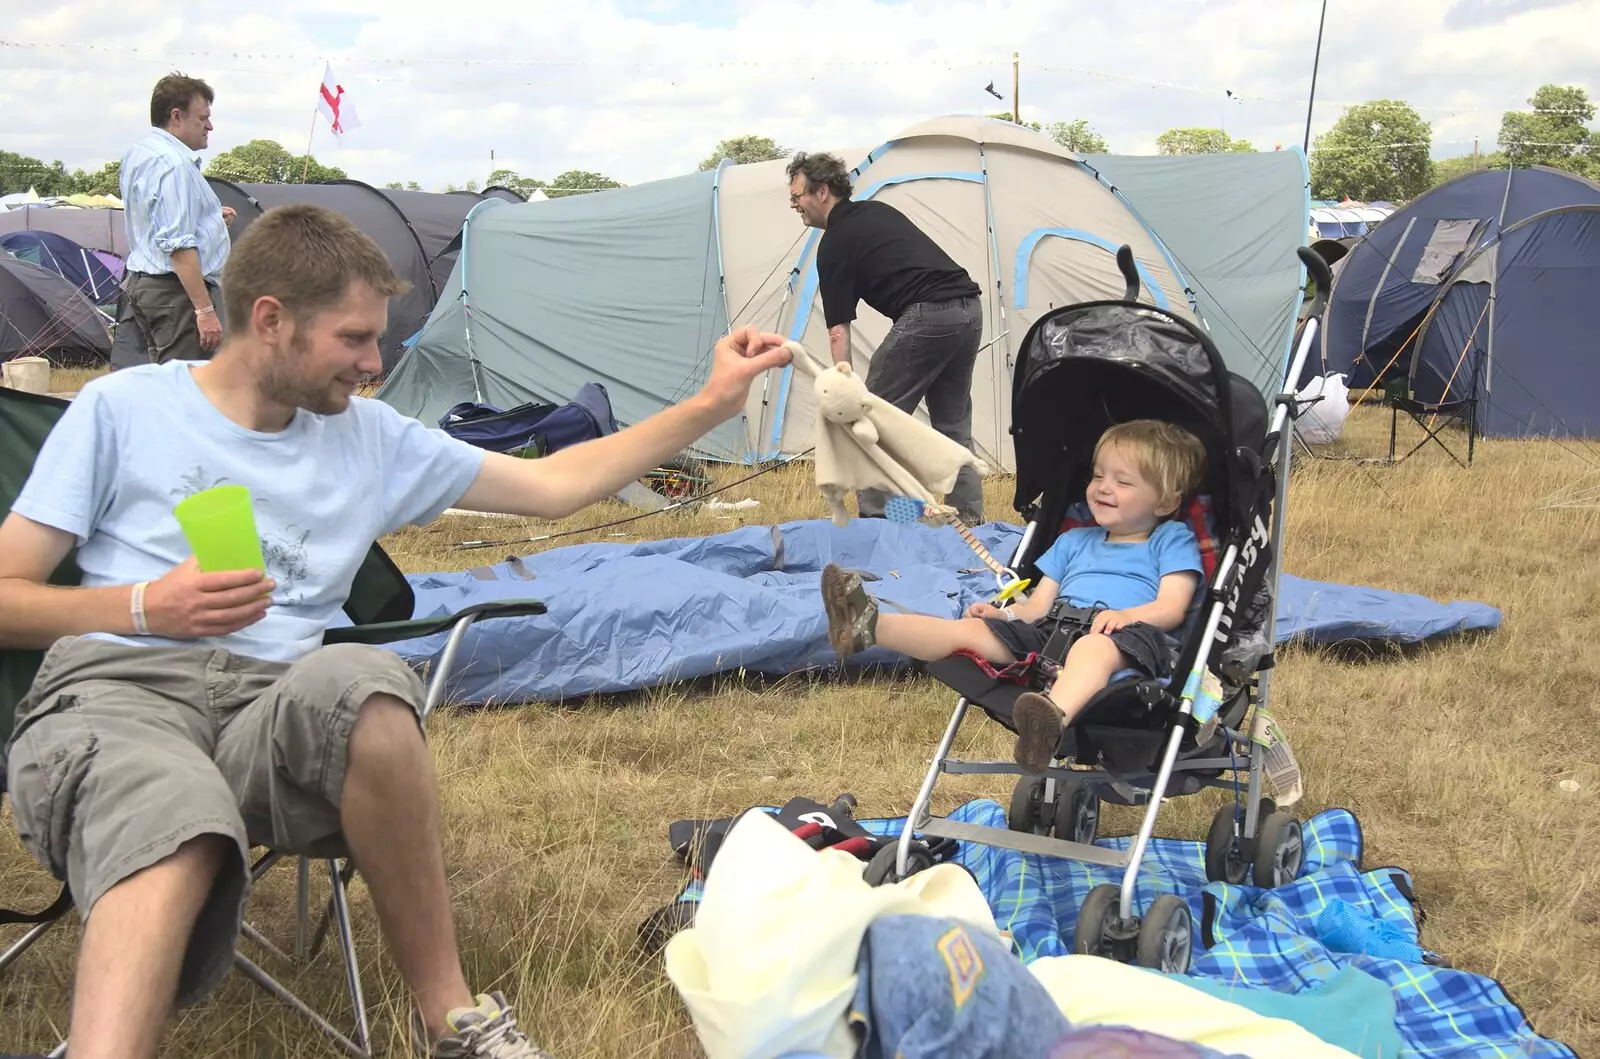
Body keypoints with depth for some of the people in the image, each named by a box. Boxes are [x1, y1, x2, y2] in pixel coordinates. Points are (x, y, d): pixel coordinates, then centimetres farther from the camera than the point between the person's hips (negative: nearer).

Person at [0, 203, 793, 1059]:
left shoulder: (372, 439, 18)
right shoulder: (121, 408, 9)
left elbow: (554, 486, 19)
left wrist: (713, 404, 15)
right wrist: (146, 606, -9)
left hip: (277, 708, 3)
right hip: (114, 689, -2)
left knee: (360, 682, -36)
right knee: (169, 834, -41)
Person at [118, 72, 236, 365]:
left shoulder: (137, 154, 16)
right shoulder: (175, 164, -17)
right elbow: (178, 245, -24)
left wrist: (209, 216, 23)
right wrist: (204, 309, -25)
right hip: (176, 290, -11)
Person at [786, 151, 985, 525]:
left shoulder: (835, 244, 0)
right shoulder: (879, 211, 23)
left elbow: (838, 330, -2)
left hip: (926, 316, -8)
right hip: (970, 309, 9)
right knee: (953, 424, 18)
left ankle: (873, 518, 1)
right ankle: (970, 518, 18)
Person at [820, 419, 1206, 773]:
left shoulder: (1173, 540, 18)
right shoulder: (1074, 541, 33)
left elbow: (1172, 608, 2)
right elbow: (1036, 606, 26)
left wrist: (1125, 614, -18)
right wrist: (1002, 613, 4)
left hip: (1118, 636, -6)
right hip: (1052, 630, 6)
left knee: (1094, 647, -43)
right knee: (970, 629, -14)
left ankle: (1054, 718, -73)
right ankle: (868, 627, -24)